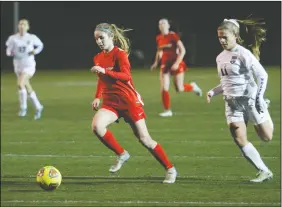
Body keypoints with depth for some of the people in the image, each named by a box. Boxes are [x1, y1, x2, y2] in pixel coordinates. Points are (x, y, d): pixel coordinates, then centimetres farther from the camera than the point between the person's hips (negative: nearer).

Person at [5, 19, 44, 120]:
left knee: (20, 84, -23)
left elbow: (40, 45, 11)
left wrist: (35, 51, -8)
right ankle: (38, 107, 31)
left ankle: (23, 107, -8)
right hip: (18, 66, 4)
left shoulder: (32, 38, -5)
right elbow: (8, 52, 6)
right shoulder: (13, 38, -1)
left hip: (29, 65, -4)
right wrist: (9, 52, -17)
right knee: (28, 89, 12)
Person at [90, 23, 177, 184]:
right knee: (97, 126, -24)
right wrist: (98, 97, 10)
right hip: (110, 102, 6)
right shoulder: (98, 58, 9)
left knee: (144, 138, -2)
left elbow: (126, 76, -25)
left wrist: (105, 71, -33)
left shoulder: (120, 54, -11)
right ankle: (122, 154, -4)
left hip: (129, 101, -6)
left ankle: (170, 169, 13)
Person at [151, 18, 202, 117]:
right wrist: (156, 62, 10)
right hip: (165, 64, 5)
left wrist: (177, 63, -20)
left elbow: (182, 50, -13)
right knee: (164, 89, -6)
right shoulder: (158, 38, 4)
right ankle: (167, 110, 4)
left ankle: (193, 87, 28)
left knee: (179, 89, -4)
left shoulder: (173, 36, -13)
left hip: (176, 64, -5)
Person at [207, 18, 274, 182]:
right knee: (239, 139, -8)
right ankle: (264, 171, -1)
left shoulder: (244, 54, -13)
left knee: (267, 137, 1)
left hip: (250, 100, -6)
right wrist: (213, 92, 5)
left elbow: (262, 75, -12)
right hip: (232, 103, 6)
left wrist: (259, 97, -18)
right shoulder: (220, 58, 9)